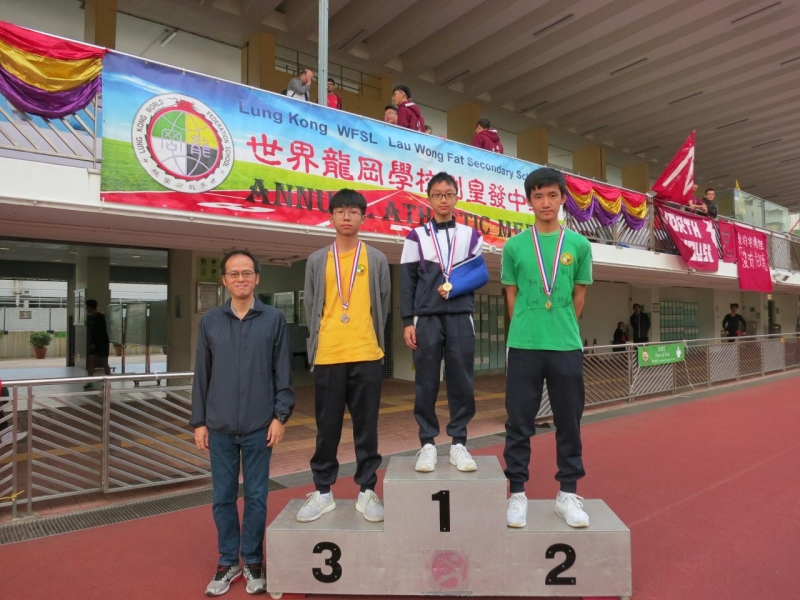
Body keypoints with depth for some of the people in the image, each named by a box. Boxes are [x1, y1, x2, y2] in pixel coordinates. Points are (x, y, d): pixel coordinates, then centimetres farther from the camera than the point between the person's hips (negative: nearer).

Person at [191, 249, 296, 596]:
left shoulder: (274, 319, -2)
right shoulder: (209, 321, 4)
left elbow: (283, 373, -2)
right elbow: (202, 375, 5)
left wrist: (281, 415, -7)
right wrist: (198, 421, 4)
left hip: (259, 426, -2)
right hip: (219, 427, 2)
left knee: (256, 496, 9)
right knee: (223, 497, 12)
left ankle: (253, 561, 27)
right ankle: (228, 562, 29)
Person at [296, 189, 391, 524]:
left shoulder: (377, 260, 7)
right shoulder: (317, 261, 9)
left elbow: (383, 305, 10)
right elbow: (311, 308, 11)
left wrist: (371, 341, 8)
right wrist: (317, 345, 7)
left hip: (366, 356, -1)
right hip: (327, 357, 1)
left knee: (366, 426, 6)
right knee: (327, 427, 7)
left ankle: (367, 492, 18)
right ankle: (322, 492, 20)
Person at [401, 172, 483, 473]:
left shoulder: (471, 236, 13)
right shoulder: (416, 236, 8)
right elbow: (407, 282, 2)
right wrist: (408, 321, -5)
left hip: (461, 318, 1)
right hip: (426, 318, -1)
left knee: (461, 383, 2)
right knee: (426, 384, 1)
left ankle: (458, 443, 12)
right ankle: (427, 443, 10)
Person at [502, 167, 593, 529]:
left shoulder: (579, 245, 5)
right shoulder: (514, 246, 3)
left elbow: (579, 296, 11)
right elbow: (511, 296, 8)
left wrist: (563, 330, 13)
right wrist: (526, 331, 6)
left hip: (567, 347, 1)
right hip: (523, 346, -1)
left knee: (569, 423, 9)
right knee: (519, 424, 5)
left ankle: (567, 494, 24)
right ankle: (517, 494, 17)